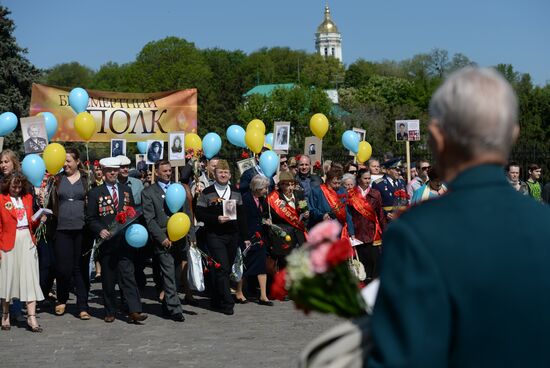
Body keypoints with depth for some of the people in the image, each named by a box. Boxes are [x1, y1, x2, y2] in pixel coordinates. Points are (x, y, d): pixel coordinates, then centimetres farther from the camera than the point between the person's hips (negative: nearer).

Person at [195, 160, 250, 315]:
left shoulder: (236, 193, 12)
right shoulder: (207, 193, 1)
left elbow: (242, 216, 12)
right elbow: (199, 214, -4)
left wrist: (245, 237, 9)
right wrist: (216, 219, -17)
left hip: (232, 236, 4)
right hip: (214, 236, -4)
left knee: (226, 269, 7)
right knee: (222, 268, -12)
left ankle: (217, 301, 19)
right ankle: (227, 303, -10)